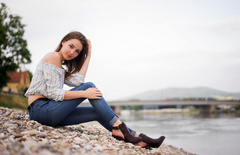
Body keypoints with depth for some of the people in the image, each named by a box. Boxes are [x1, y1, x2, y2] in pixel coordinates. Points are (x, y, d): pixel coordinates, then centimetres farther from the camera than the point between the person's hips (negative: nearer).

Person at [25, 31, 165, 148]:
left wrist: (88, 56, 4)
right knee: (89, 86, -15)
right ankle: (117, 126, -15)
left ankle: (137, 138, -4)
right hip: (40, 110, -9)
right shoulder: (52, 57, -7)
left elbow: (77, 81, -1)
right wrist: (85, 93, -17)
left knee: (98, 113, 1)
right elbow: (53, 93, -16)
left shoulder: (61, 66, 21)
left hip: (49, 112, 9)